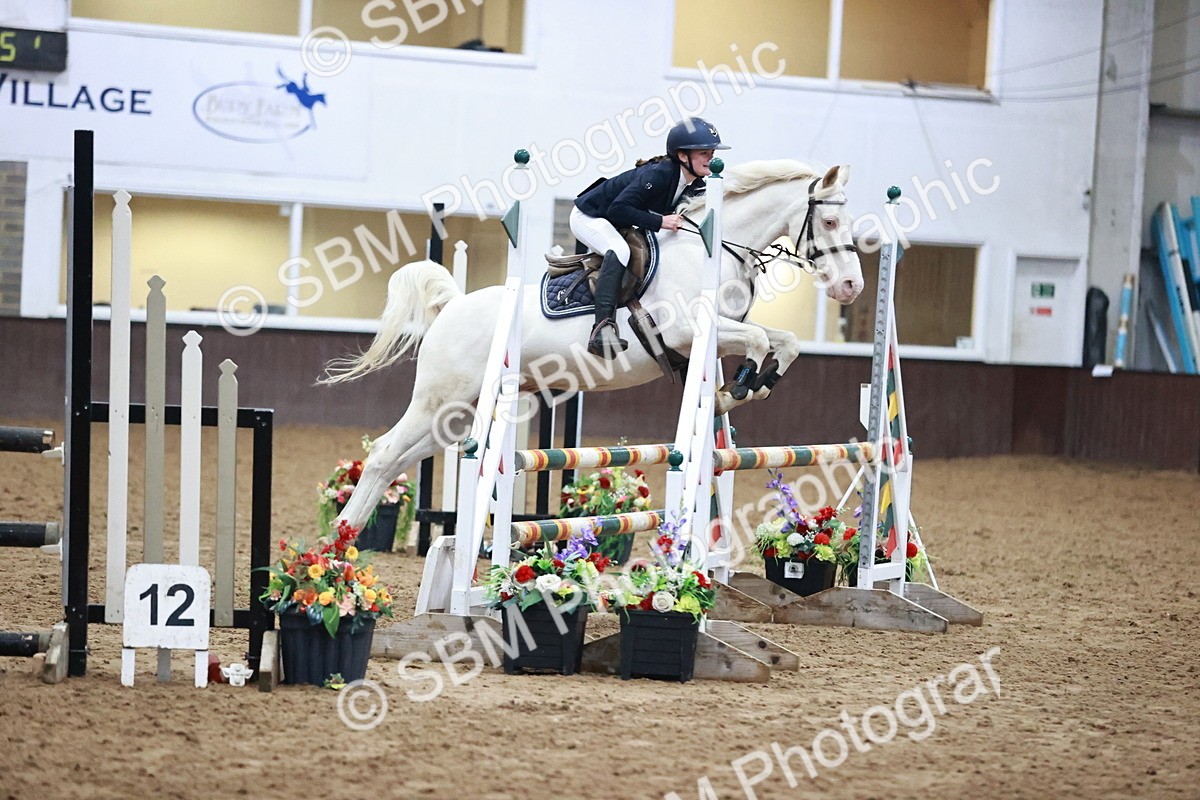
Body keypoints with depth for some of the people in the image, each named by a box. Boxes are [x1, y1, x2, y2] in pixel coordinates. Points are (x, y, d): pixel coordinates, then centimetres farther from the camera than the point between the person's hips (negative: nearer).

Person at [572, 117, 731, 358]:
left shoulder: (696, 185, -8)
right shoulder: (659, 174, -33)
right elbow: (618, 209, -37)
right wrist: (660, 222, -38)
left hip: (618, 224, 10)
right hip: (588, 216, -10)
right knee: (619, 250, -33)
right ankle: (602, 329, -44)